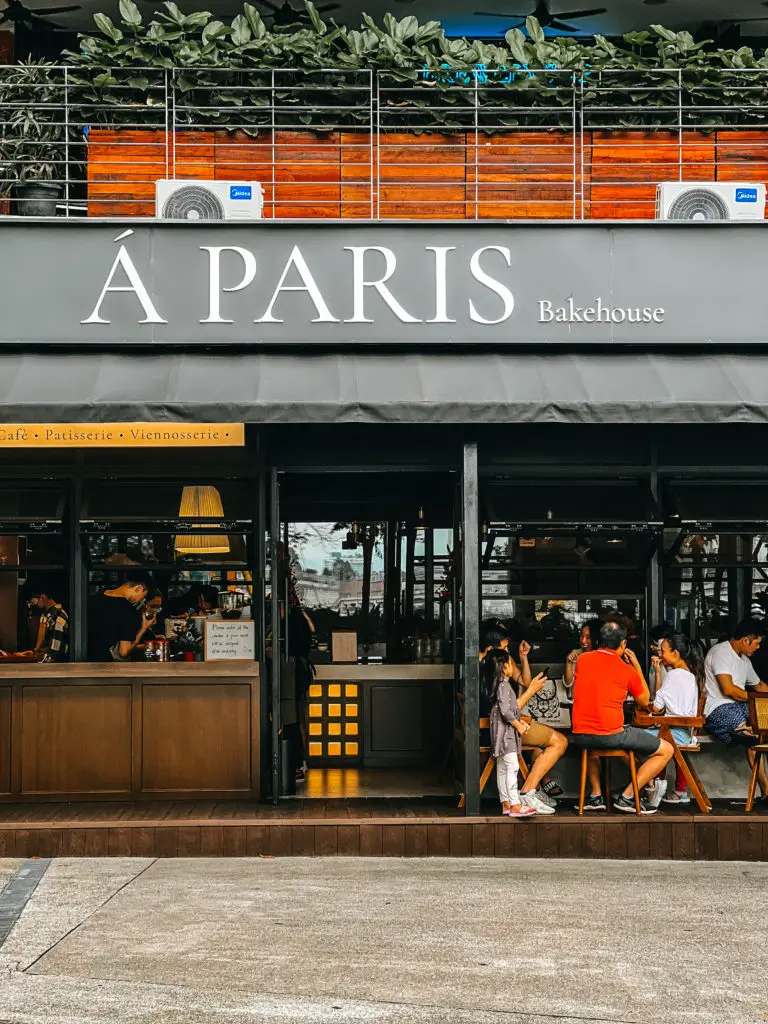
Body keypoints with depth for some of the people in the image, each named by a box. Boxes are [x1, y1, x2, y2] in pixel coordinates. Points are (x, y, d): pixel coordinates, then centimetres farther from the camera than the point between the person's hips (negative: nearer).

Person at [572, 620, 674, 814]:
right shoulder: (626, 670, -4)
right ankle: (627, 797, 2)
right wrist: (637, 666, 15)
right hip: (611, 736, -6)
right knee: (666, 750, 6)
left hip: (580, 736, 6)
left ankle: (596, 795, 29)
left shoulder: (582, 659, 6)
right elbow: (644, 702, 11)